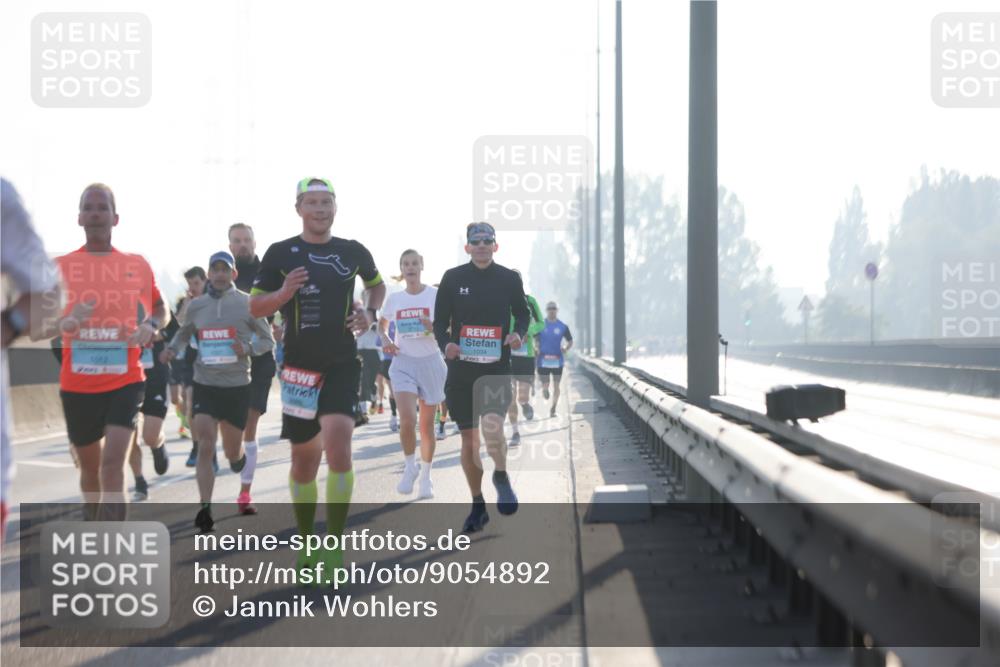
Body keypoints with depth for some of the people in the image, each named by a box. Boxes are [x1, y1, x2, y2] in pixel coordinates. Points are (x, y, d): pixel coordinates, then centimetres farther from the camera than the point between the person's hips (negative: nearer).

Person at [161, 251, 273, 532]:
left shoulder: (247, 303, -3)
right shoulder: (196, 305, 4)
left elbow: (268, 340, 4)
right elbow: (183, 334, 21)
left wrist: (248, 348, -16)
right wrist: (173, 349, 0)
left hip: (237, 386, -1)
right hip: (205, 385, 1)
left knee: (232, 452, 9)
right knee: (205, 449, -11)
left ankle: (239, 458, 47)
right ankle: (205, 509, -8)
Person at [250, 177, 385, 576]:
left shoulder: (353, 252, 4)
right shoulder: (281, 253, -1)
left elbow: (376, 284, 24)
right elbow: (255, 307, 2)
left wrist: (370, 312, 5)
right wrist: (283, 293, -18)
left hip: (342, 364, 0)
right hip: (299, 366, 0)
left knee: (338, 446, -19)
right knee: (304, 458, 8)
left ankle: (334, 543, -10)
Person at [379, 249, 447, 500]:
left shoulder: (436, 295, -3)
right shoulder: (394, 299, 5)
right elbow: (382, 323, 22)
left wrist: (434, 328, -22)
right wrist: (385, 339, 1)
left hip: (430, 362, -1)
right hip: (403, 363, 1)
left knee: (427, 424, 6)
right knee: (407, 420, -18)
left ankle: (426, 477, 22)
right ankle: (410, 467, 5)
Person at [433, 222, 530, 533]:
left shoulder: (509, 279, 3)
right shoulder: (453, 278, 2)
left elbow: (522, 313, 16)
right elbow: (440, 321, 6)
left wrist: (519, 333, -4)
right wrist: (445, 344, -13)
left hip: (497, 368, -1)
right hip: (461, 369, 1)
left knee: (492, 426, -25)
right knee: (469, 440, 7)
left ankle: (501, 477, 4)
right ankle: (477, 505, 21)